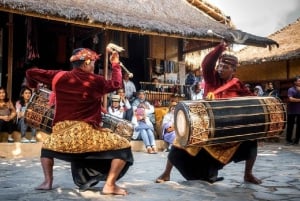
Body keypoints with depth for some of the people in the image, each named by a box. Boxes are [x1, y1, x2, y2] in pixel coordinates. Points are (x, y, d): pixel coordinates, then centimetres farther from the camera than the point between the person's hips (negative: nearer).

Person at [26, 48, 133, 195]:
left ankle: (48, 181, 24)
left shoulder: (59, 76, 8)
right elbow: (116, 84, 16)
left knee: (48, 146, 36)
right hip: (86, 132, -4)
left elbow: (31, 73, 17)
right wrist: (115, 64, 28)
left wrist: (33, 85, 38)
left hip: (62, 132, 4)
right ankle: (109, 185, -5)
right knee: (123, 147, 4)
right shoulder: (96, 81, 0)